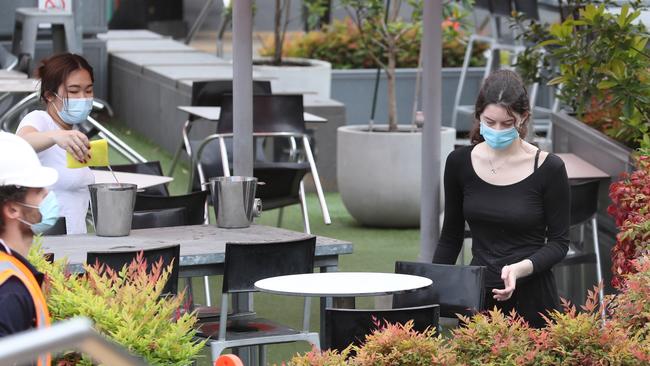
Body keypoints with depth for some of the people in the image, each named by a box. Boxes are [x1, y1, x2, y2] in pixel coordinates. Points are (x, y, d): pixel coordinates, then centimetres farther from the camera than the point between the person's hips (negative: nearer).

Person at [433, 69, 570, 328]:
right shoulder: (460, 163, 2)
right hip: (476, 296, 3)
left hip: (531, 297, -3)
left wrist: (521, 268, -20)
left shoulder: (548, 169, -8)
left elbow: (558, 242, -3)